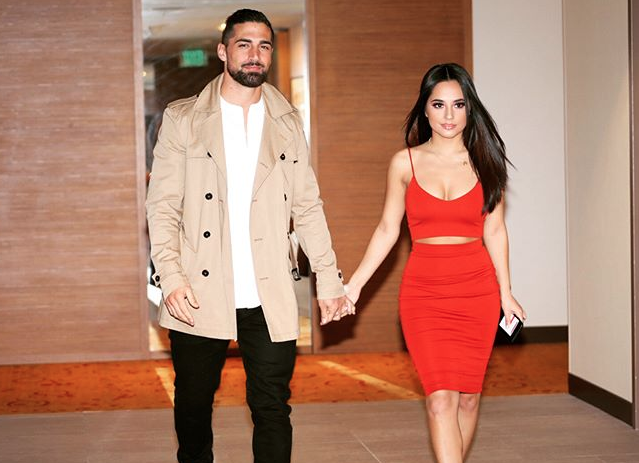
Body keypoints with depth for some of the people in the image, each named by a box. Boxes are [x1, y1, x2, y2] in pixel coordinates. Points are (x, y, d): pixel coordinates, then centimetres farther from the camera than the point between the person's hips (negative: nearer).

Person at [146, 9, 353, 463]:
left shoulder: (288, 123, 11)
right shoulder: (183, 119, 4)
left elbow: (308, 206, 11)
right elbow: (162, 205, 0)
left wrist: (329, 278, 4)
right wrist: (170, 275, -12)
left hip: (270, 299, 1)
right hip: (200, 295, -1)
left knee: (273, 409, 2)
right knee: (193, 406, 8)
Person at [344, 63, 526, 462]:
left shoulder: (485, 161, 3)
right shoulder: (405, 163, 1)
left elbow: (495, 231, 9)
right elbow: (387, 230, 6)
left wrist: (506, 292, 9)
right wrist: (354, 285, 1)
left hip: (477, 290, 1)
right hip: (424, 292, -1)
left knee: (468, 397, 6)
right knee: (441, 398, -11)